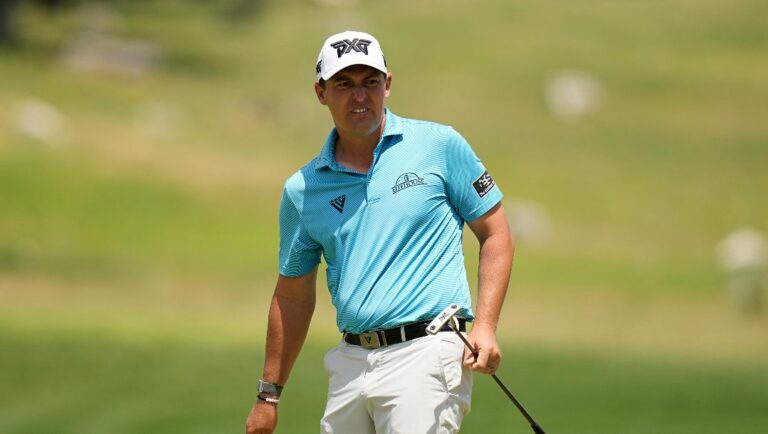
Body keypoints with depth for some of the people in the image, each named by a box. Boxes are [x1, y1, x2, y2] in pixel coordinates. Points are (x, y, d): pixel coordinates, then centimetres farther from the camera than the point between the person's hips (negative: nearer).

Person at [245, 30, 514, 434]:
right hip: (349, 365, 4)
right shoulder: (303, 190, 11)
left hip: (425, 355, -4)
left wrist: (485, 325, -7)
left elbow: (496, 235, 6)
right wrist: (269, 394, 18)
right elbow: (293, 295, 18)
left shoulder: (440, 146, 2)